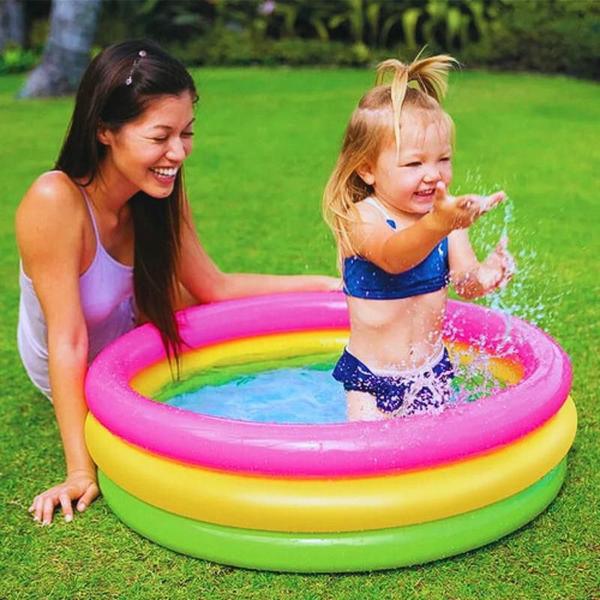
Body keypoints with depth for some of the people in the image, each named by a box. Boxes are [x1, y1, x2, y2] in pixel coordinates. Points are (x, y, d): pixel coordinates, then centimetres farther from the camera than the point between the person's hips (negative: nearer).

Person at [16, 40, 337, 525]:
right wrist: (82, 470, -31)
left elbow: (215, 287, -7)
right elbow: (68, 341, -34)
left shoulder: (161, 190, -18)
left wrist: (325, 284, -7)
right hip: (79, 379, -5)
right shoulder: (55, 202, -37)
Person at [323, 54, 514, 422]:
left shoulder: (446, 213, -6)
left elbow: (463, 281, -11)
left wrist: (483, 277, -35)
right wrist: (438, 224, -61)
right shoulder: (359, 218, -21)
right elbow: (392, 256, -42)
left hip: (432, 372, 4)